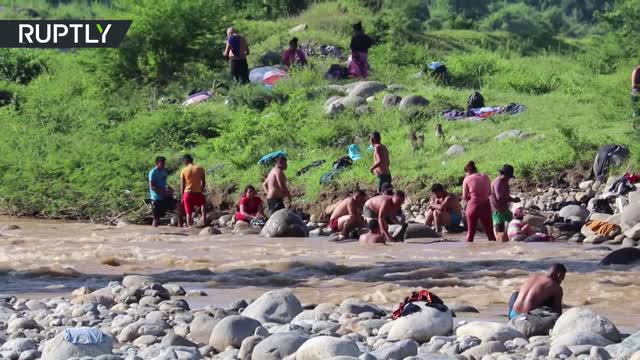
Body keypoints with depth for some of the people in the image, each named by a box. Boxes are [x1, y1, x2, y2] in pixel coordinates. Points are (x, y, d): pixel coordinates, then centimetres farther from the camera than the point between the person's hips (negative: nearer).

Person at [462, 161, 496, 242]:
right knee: (490, 232, 10)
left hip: (473, 205, -3)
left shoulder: (467, 179, -6)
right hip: (486, 205, 3)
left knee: (470, 232, 8)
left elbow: (465, 197, -4)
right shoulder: (485, 177, 5)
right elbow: (490, 193, 12)